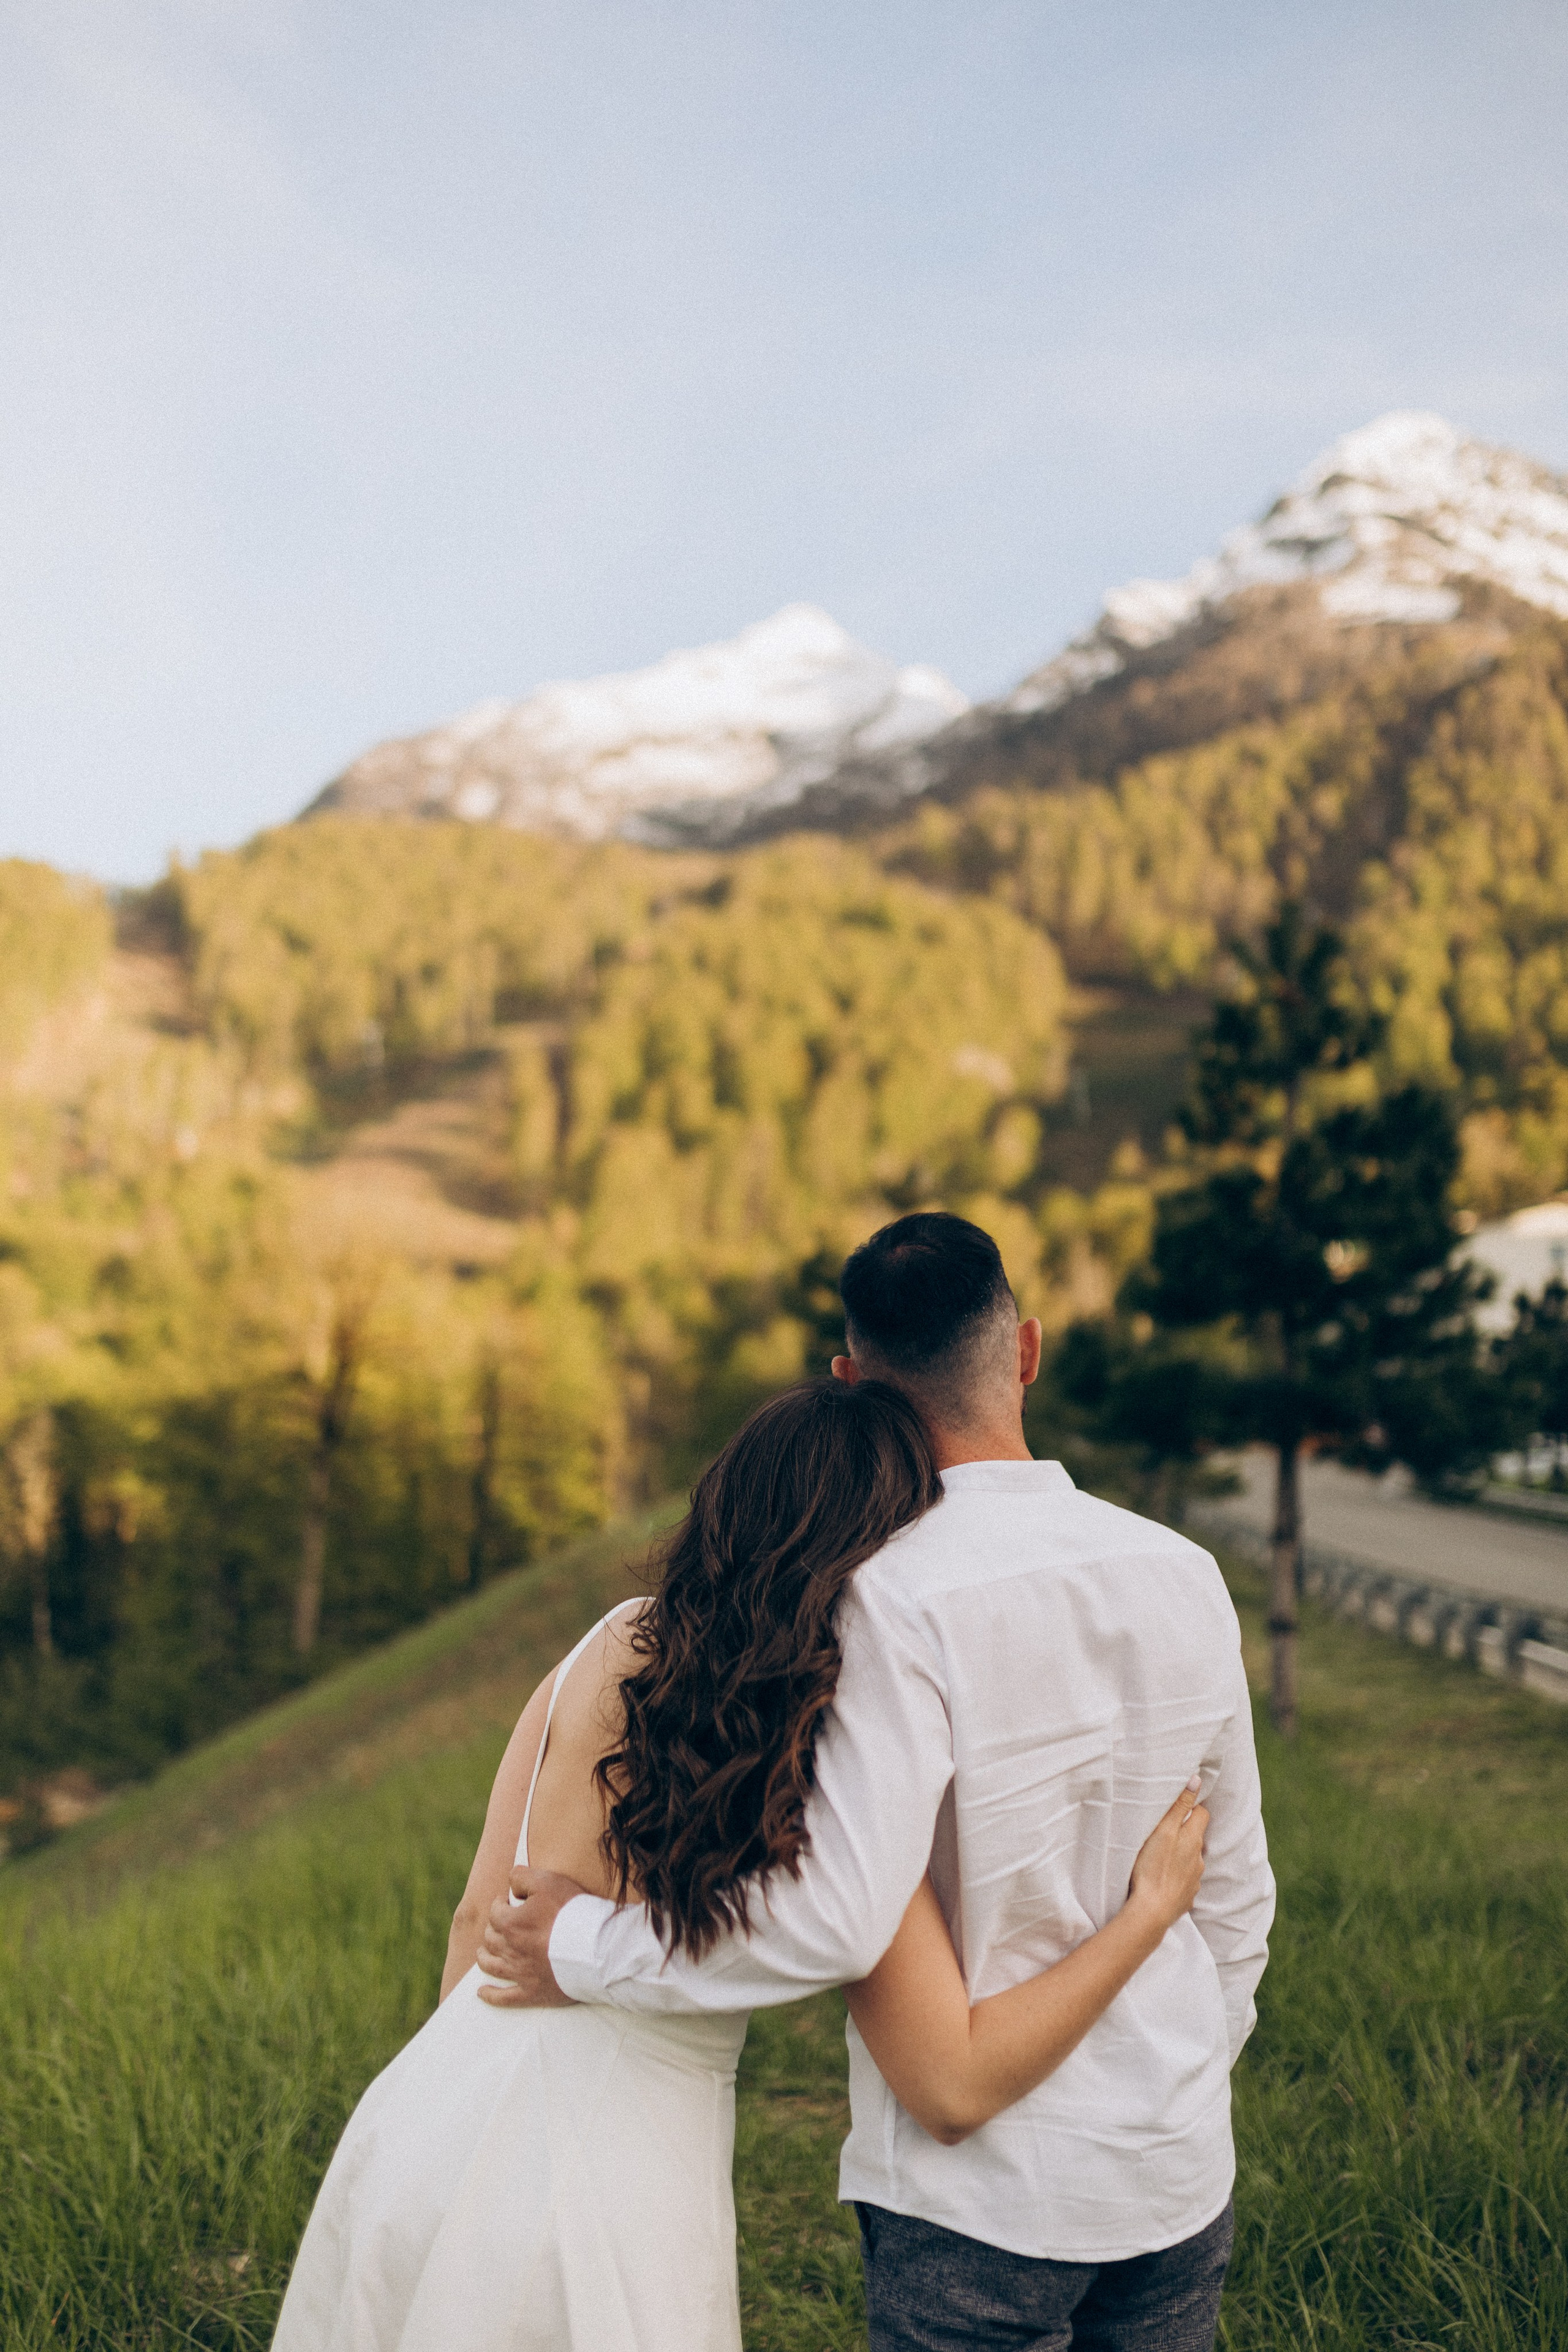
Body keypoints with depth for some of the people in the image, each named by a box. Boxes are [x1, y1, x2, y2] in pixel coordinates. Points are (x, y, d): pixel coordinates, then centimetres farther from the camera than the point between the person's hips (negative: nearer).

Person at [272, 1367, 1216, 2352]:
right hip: (608, 2177, -4)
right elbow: (955, 2089, -14)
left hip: (439, 2114, 4)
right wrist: (1150, 1911, -8)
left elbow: (478, 1919, 3)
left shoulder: (609, 1652, -6)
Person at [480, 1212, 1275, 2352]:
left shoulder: (900, 1600, -21)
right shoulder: (1184, 1576, -1)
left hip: (987, 2191, -5)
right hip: (1180, 2173, 6)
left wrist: (585, 1947, -14)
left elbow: (839, 1919, -26)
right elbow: (1237, 1895, 9)